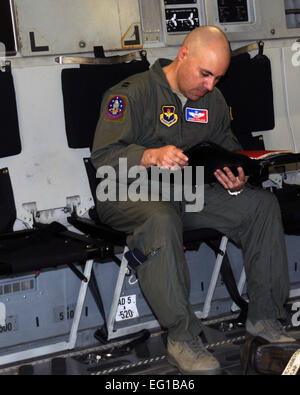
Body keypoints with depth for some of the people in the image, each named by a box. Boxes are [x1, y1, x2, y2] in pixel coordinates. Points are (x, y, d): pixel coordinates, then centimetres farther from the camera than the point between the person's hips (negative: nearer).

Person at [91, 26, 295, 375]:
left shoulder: (213, 100, 11)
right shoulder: (132, 93, -9)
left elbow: (228, 147, 19)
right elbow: (103, 156, -16)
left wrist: (237, 183, -5)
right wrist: (152, 156, -34)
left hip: (191, 192, 6)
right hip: (131, 195, -6)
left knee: (263, 204, -11)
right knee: (162, 220, -41)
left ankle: (264, 317, -5)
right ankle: (182, 338, -30)